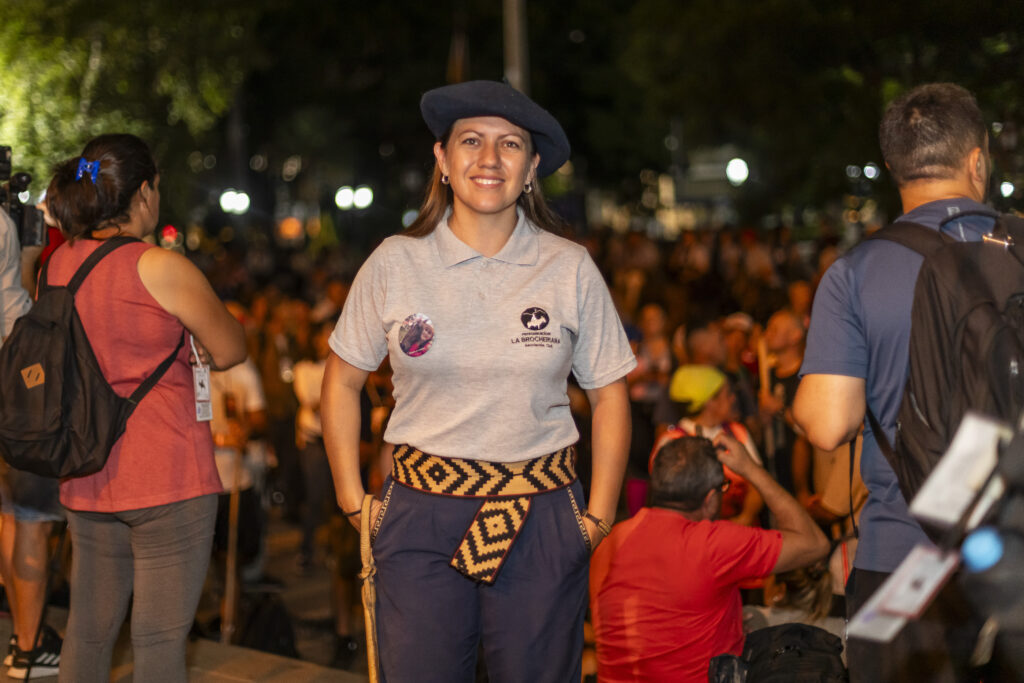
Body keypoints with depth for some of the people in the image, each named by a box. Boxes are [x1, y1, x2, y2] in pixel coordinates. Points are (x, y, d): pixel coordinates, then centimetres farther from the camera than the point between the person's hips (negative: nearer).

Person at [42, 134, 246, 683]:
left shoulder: (57, 265, 6)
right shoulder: (161, 268, -13)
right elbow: (230, 350, -3)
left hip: (86, 477, 7)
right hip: (166, 476, -6)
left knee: (87, 632, 15)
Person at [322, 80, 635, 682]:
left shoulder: (570, 268, 1)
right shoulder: (396, 264, 0)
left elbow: (610, 394, 7)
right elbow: (343, 382, 10)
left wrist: (599, 516, 1)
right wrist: (353, 501, 5)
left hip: (540, 519, 0)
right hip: (421, 518, 0)